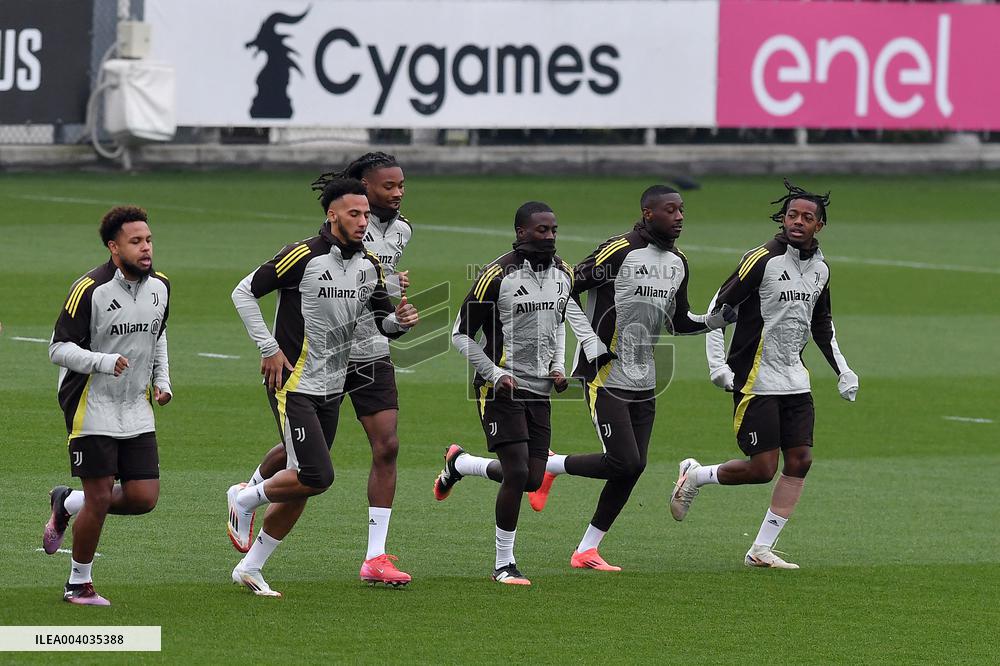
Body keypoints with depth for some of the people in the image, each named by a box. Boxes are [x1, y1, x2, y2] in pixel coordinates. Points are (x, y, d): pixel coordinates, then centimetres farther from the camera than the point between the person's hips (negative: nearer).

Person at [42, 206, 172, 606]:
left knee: (144, 498, -1)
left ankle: (66, 504, 24)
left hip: (136, 413, 6)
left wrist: (162, 379, 11)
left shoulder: (160, 286, 5)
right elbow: (59, 349, -13)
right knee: (99, 499, -6)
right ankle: (79, 585, 14)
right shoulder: (90, 289, -16)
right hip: (92, 408, -6)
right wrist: (103, 362, -28)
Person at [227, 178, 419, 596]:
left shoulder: (369, 265, 6)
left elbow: (383, 320, 16)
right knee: (317, 477, -17)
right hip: (294, 385, -7)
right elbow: (244, 292, -10)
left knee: (300, 489, 8)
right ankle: (245, 500, 10)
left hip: (332, 390, 7)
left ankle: (249, 568, 21)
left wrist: (400, 320, -8)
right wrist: (269, 349, -13)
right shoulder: (304, 256, -15)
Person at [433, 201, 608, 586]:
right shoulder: (498, 276, -14)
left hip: (539, 392, 7)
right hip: (501, 391, -7)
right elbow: (462, 335, -8)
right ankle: (504, 565, -2)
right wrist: (495, 374, -14)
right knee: (517, 473, -15)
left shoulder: (562, 274, 6)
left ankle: (459, 463, 30)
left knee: (532, 480, 3)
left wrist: (558, 366, 9)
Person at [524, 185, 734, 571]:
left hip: (644, 381, 8)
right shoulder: (619, 252, -14)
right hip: (607, 377, -8)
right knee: (624, 461, -15)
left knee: (634, 467, 2)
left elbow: (678, 323, 21)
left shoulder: (677, 263, 11)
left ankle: (586, 550, 11)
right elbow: (565, 291, -12)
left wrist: (720, 319, 5)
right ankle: (548, 466, 9)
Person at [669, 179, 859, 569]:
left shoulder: (820, 269, 10)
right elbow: (718, 307, -10)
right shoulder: (763, 260, -12)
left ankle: (762, 550, 3)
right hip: (756, 382, -7)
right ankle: (695, 476, 18)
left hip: (795, 382, 7)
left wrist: (843, 371, 18)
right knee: (762, 468, -9)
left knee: (800, 460, -2)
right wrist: (717, 364, -17)